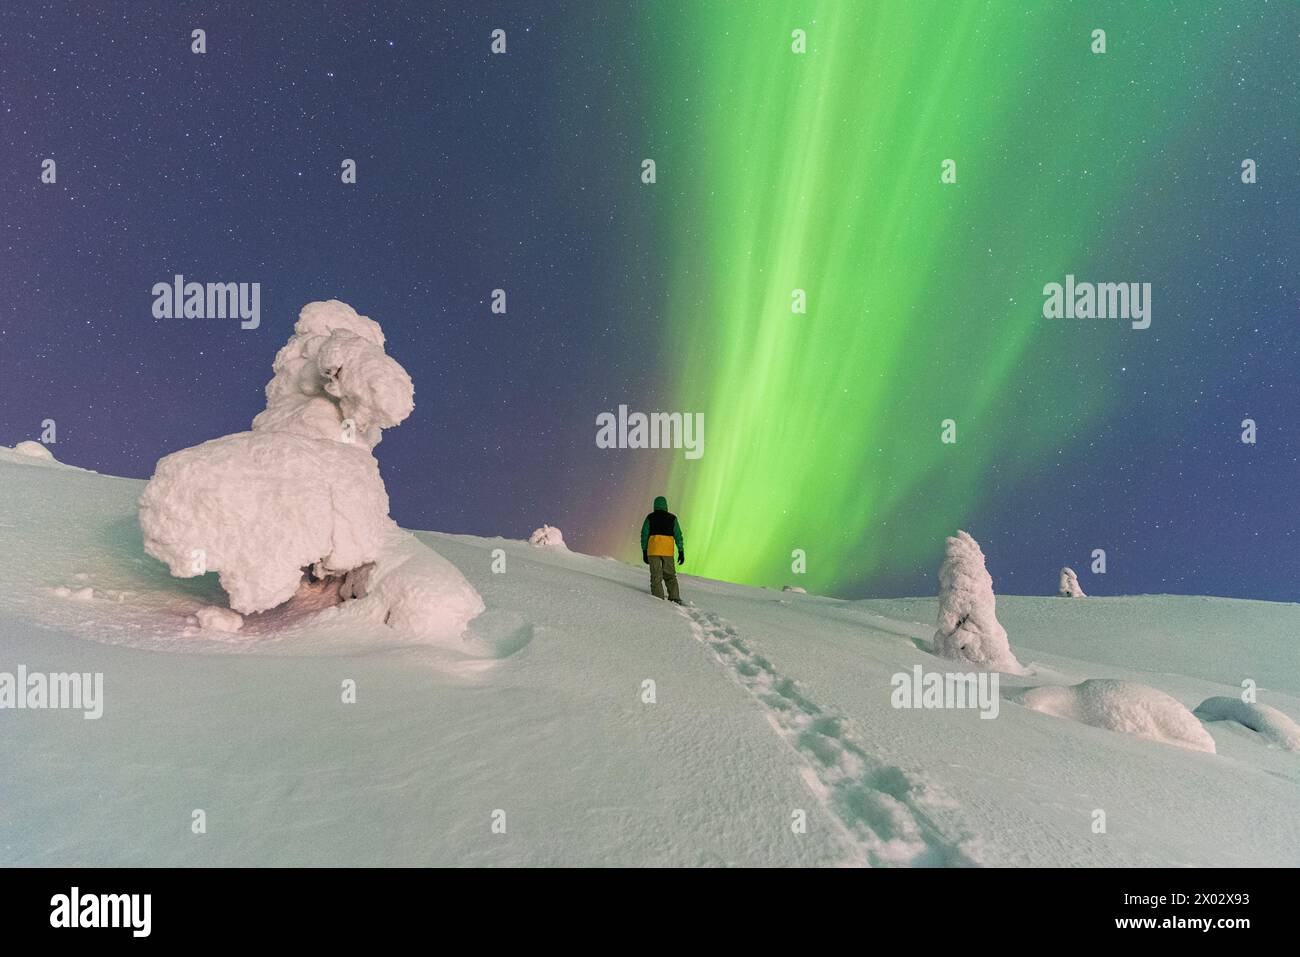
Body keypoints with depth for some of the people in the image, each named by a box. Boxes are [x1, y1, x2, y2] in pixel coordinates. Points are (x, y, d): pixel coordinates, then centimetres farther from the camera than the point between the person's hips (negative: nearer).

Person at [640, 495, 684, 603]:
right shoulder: (672, 518, 7)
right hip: (668, 551, 1)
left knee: (656, 576, 0)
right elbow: (678, 535, 4)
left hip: (653, 550, -1)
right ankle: (675, 599, 4)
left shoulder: (650, 517, 5)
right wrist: (681, 552, 7)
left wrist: (644, 552, 7)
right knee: (670, 576, 12)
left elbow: (644, 534, 3)